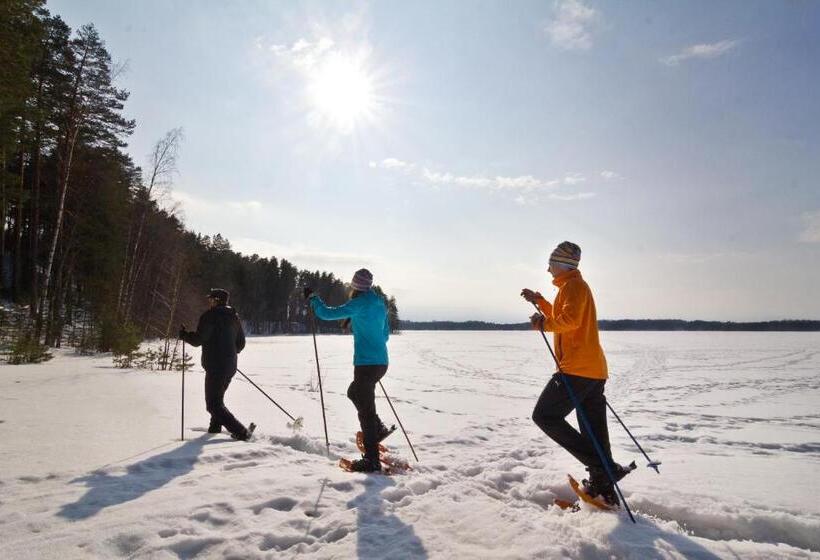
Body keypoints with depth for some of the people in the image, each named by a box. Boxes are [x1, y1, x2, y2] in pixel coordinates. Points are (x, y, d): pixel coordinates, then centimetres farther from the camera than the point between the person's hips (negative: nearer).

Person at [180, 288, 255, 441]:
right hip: (231, 366, 9)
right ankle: (215, 428, 38)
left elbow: (198, 340, -15)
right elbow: (241, 343, 17)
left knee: (214, 404, -5)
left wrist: (184, 335, 4)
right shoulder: (234, 317, 13)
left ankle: (241, 432, -13)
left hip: (215, 366, -9)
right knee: (218, 397, 27)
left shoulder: (210, 316, -11)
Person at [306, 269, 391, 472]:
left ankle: (372, 460, 5)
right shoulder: (380, 304, 12)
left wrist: (312, 298, 5)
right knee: (354, 392, 28)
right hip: (381, 362, 9)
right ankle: (378, 429, 23)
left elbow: (327, 313, -12)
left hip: (366, 363, -8)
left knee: (365, 409, -1)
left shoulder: (359, 303, -13)